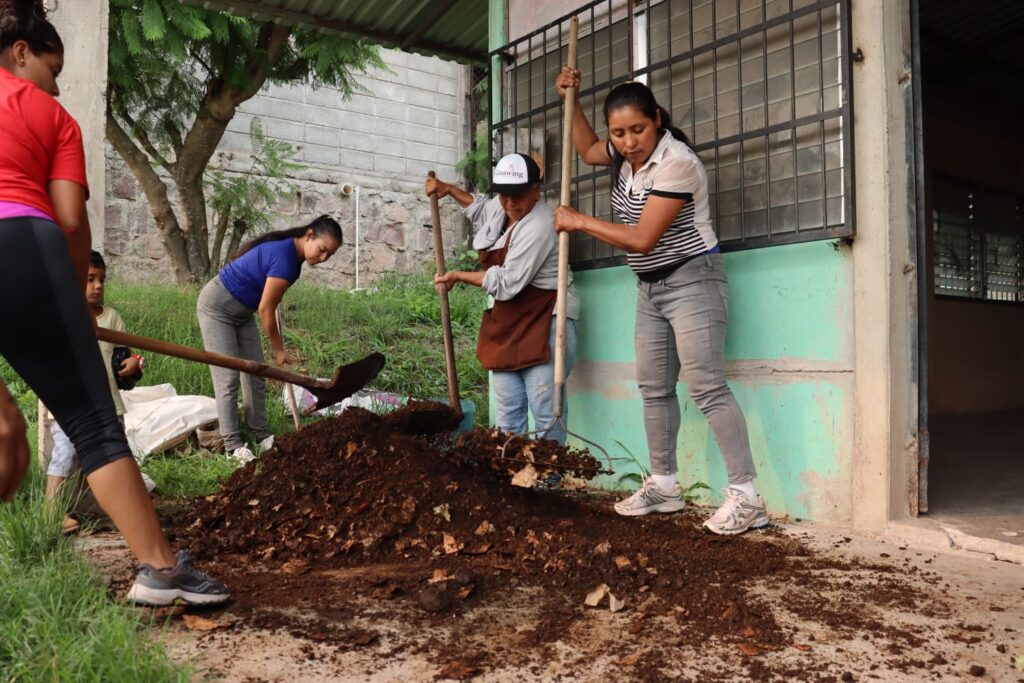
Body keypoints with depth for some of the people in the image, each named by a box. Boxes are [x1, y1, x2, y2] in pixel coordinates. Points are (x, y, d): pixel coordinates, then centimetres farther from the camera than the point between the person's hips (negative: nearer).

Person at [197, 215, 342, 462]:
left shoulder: (292, 251, -3)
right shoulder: (285, 257, -30)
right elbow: (266, 310, -23)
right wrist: (279, 350, -12)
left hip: (242, 312, 9)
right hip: (217, 307, -9)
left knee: (255, 375, 7)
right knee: (228, 378, -7)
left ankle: (261, 435, 14)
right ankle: (232, 444, 1)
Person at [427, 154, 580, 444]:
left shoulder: (538, 227, -20)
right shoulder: (501, 207, 9)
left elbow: (506, 282, -19)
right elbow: (480, 207, 37)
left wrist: (457, 276, -7)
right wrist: (448, 189, 25)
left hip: (544, 320, -9)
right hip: (508, 322, 9)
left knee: (545, 409, -13)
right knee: (507, 411, 6)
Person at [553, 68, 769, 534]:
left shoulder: (677, 163, -21)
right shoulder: (625, 153, 4)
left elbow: (642, 238, -24)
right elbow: (588, 151, 28)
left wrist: (579, 222, -15)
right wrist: (570, 100, 15)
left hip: (691, 281, -9)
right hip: (650, 287, 9)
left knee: (707, 388, -15)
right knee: (654, 388, 10)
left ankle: (746, 496, -11)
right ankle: (663, 486, 19)